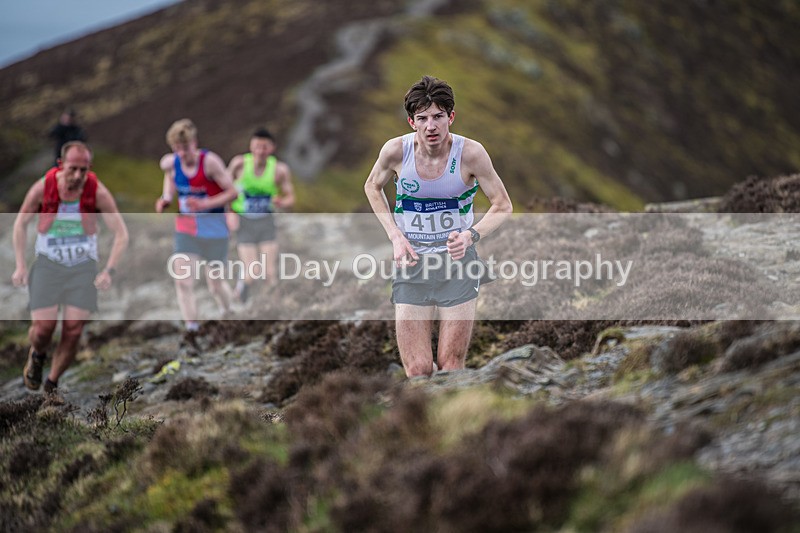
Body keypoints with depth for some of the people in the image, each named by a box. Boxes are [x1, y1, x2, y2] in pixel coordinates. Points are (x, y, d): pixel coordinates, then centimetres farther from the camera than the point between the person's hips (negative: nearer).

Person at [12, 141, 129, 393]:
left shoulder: (98, 192, -14)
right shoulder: (43, 187, -12)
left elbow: (121, 234, -6)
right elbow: (20, 223, 4)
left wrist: (109, 271, -14)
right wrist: (20, 265, 0)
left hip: (83, 266, 0)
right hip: (48, 263, 0)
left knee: (73, 332, -8)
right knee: (43, 328, -11)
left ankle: (51, 385, 13)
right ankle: (37, 356, 26)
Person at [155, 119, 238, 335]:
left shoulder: (210, 162, -19)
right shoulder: (170, 163, -6)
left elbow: (232, 192, -15)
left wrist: (205, 204, -28)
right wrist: (166, 199, 3)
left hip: (214, 231, -3)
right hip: (185, 230, 3)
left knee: (215, 283, 8)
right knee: (182, 281, -11)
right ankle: (191, 328, -5)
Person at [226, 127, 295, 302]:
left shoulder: (280, 169, -11)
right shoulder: (240, 163, -12)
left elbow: (290, 198, -2)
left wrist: (282, 203, -25)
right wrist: (230, 212, -6)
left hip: (266, 222, 1)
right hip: (243, 222, -1)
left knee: (270, 273, -7)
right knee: (251, 274, -9)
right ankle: (243, 285, 25)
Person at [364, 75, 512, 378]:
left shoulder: (470, 153, -13)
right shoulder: (396, 150, -10)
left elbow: (503, 206, -1)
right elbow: (372, 187, 12)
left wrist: (471, 235, -19)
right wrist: (396, 236, 0)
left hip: (458, 261, -1)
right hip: (411, 261, 1)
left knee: (451, 368, 1)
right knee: (417, 373, -4)